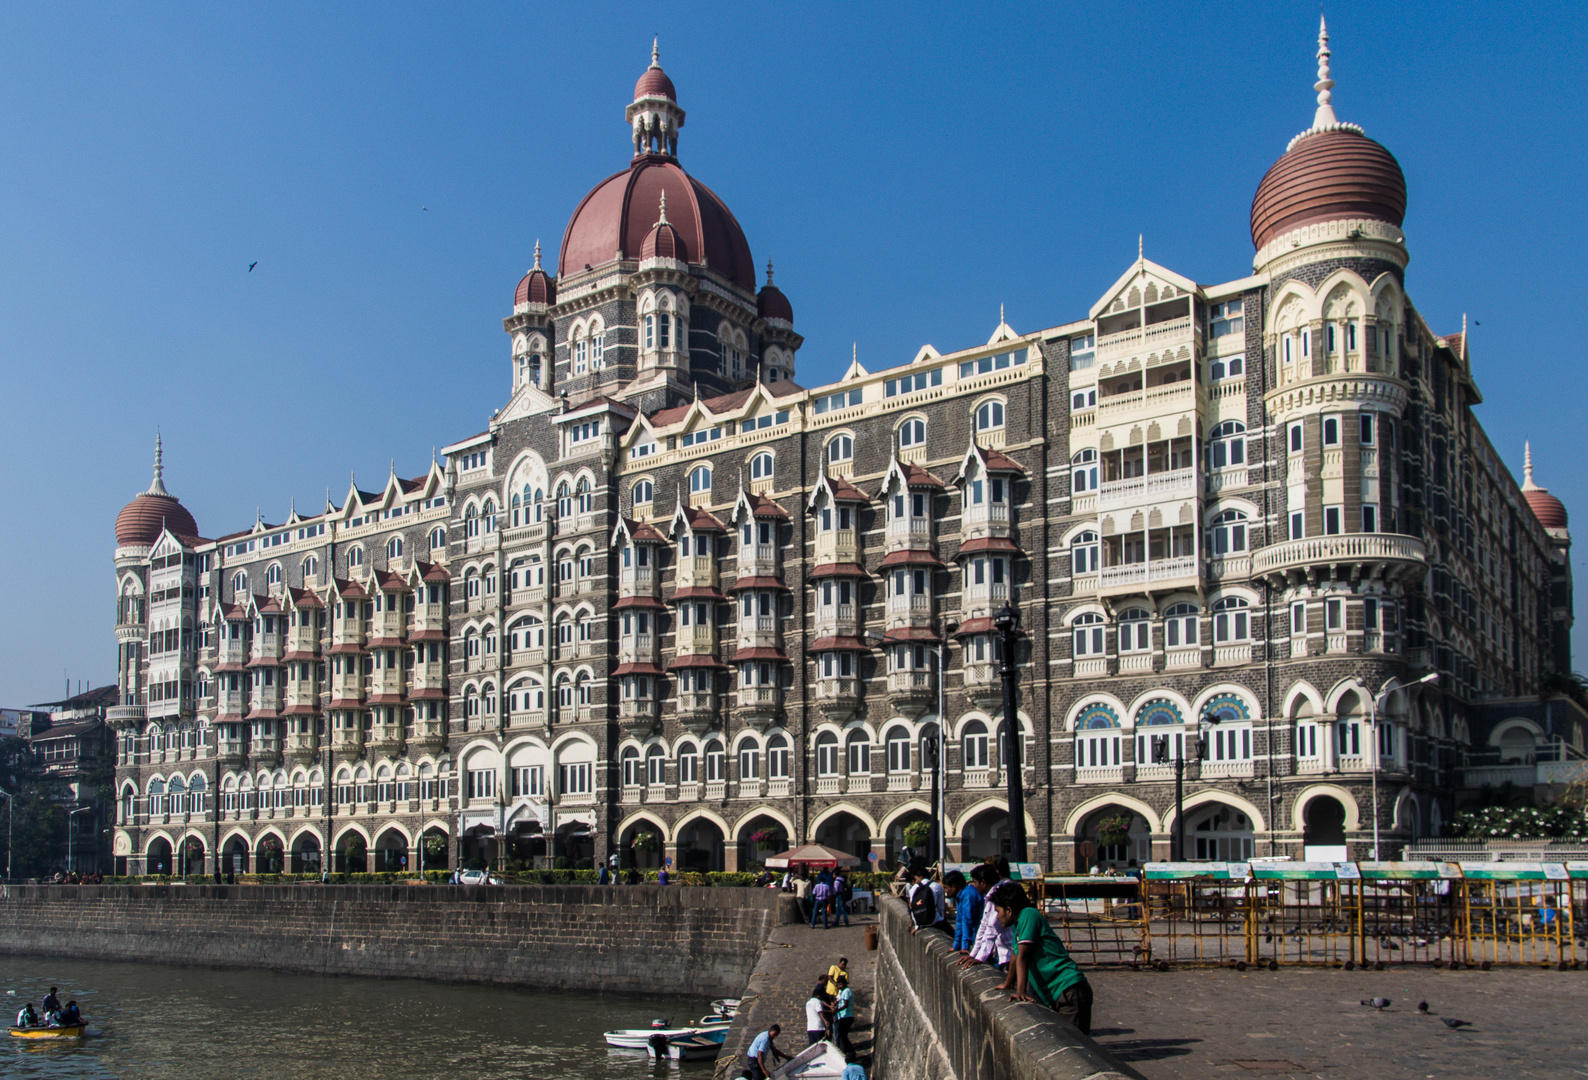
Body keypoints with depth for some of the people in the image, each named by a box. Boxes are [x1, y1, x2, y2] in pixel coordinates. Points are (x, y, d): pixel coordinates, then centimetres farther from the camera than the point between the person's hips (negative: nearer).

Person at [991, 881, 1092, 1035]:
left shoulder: (1028, 914, -9)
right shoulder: (1019, 924, 18)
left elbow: (1023, 955, -19)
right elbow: (1017, 956, 34)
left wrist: (1020, 991, -27)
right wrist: (1007, 984, 46)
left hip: (1069, 991, -9)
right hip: (1056, 997, 9)